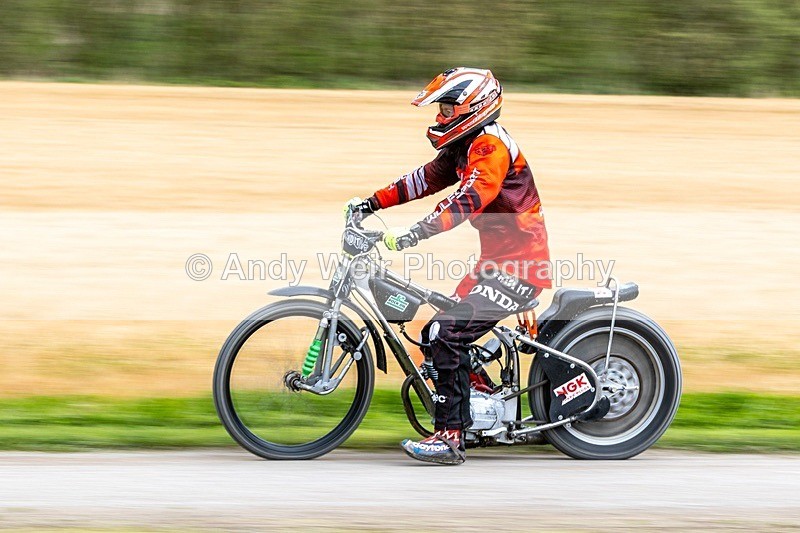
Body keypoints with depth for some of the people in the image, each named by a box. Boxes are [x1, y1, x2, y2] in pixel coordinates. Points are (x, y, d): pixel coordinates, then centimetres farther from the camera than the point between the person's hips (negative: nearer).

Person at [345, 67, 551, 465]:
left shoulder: (490, 145, -17)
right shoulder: (467, 146, 15)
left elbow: (469, 199, -31)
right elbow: (426, 179, 21)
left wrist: (413, 234, -37)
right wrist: (372, 203, 14)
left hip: (517, 265, -10)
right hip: (498, 260, 10)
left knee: (446, 335, -18)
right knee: (440, 332, 10)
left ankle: (450, 438, -18)